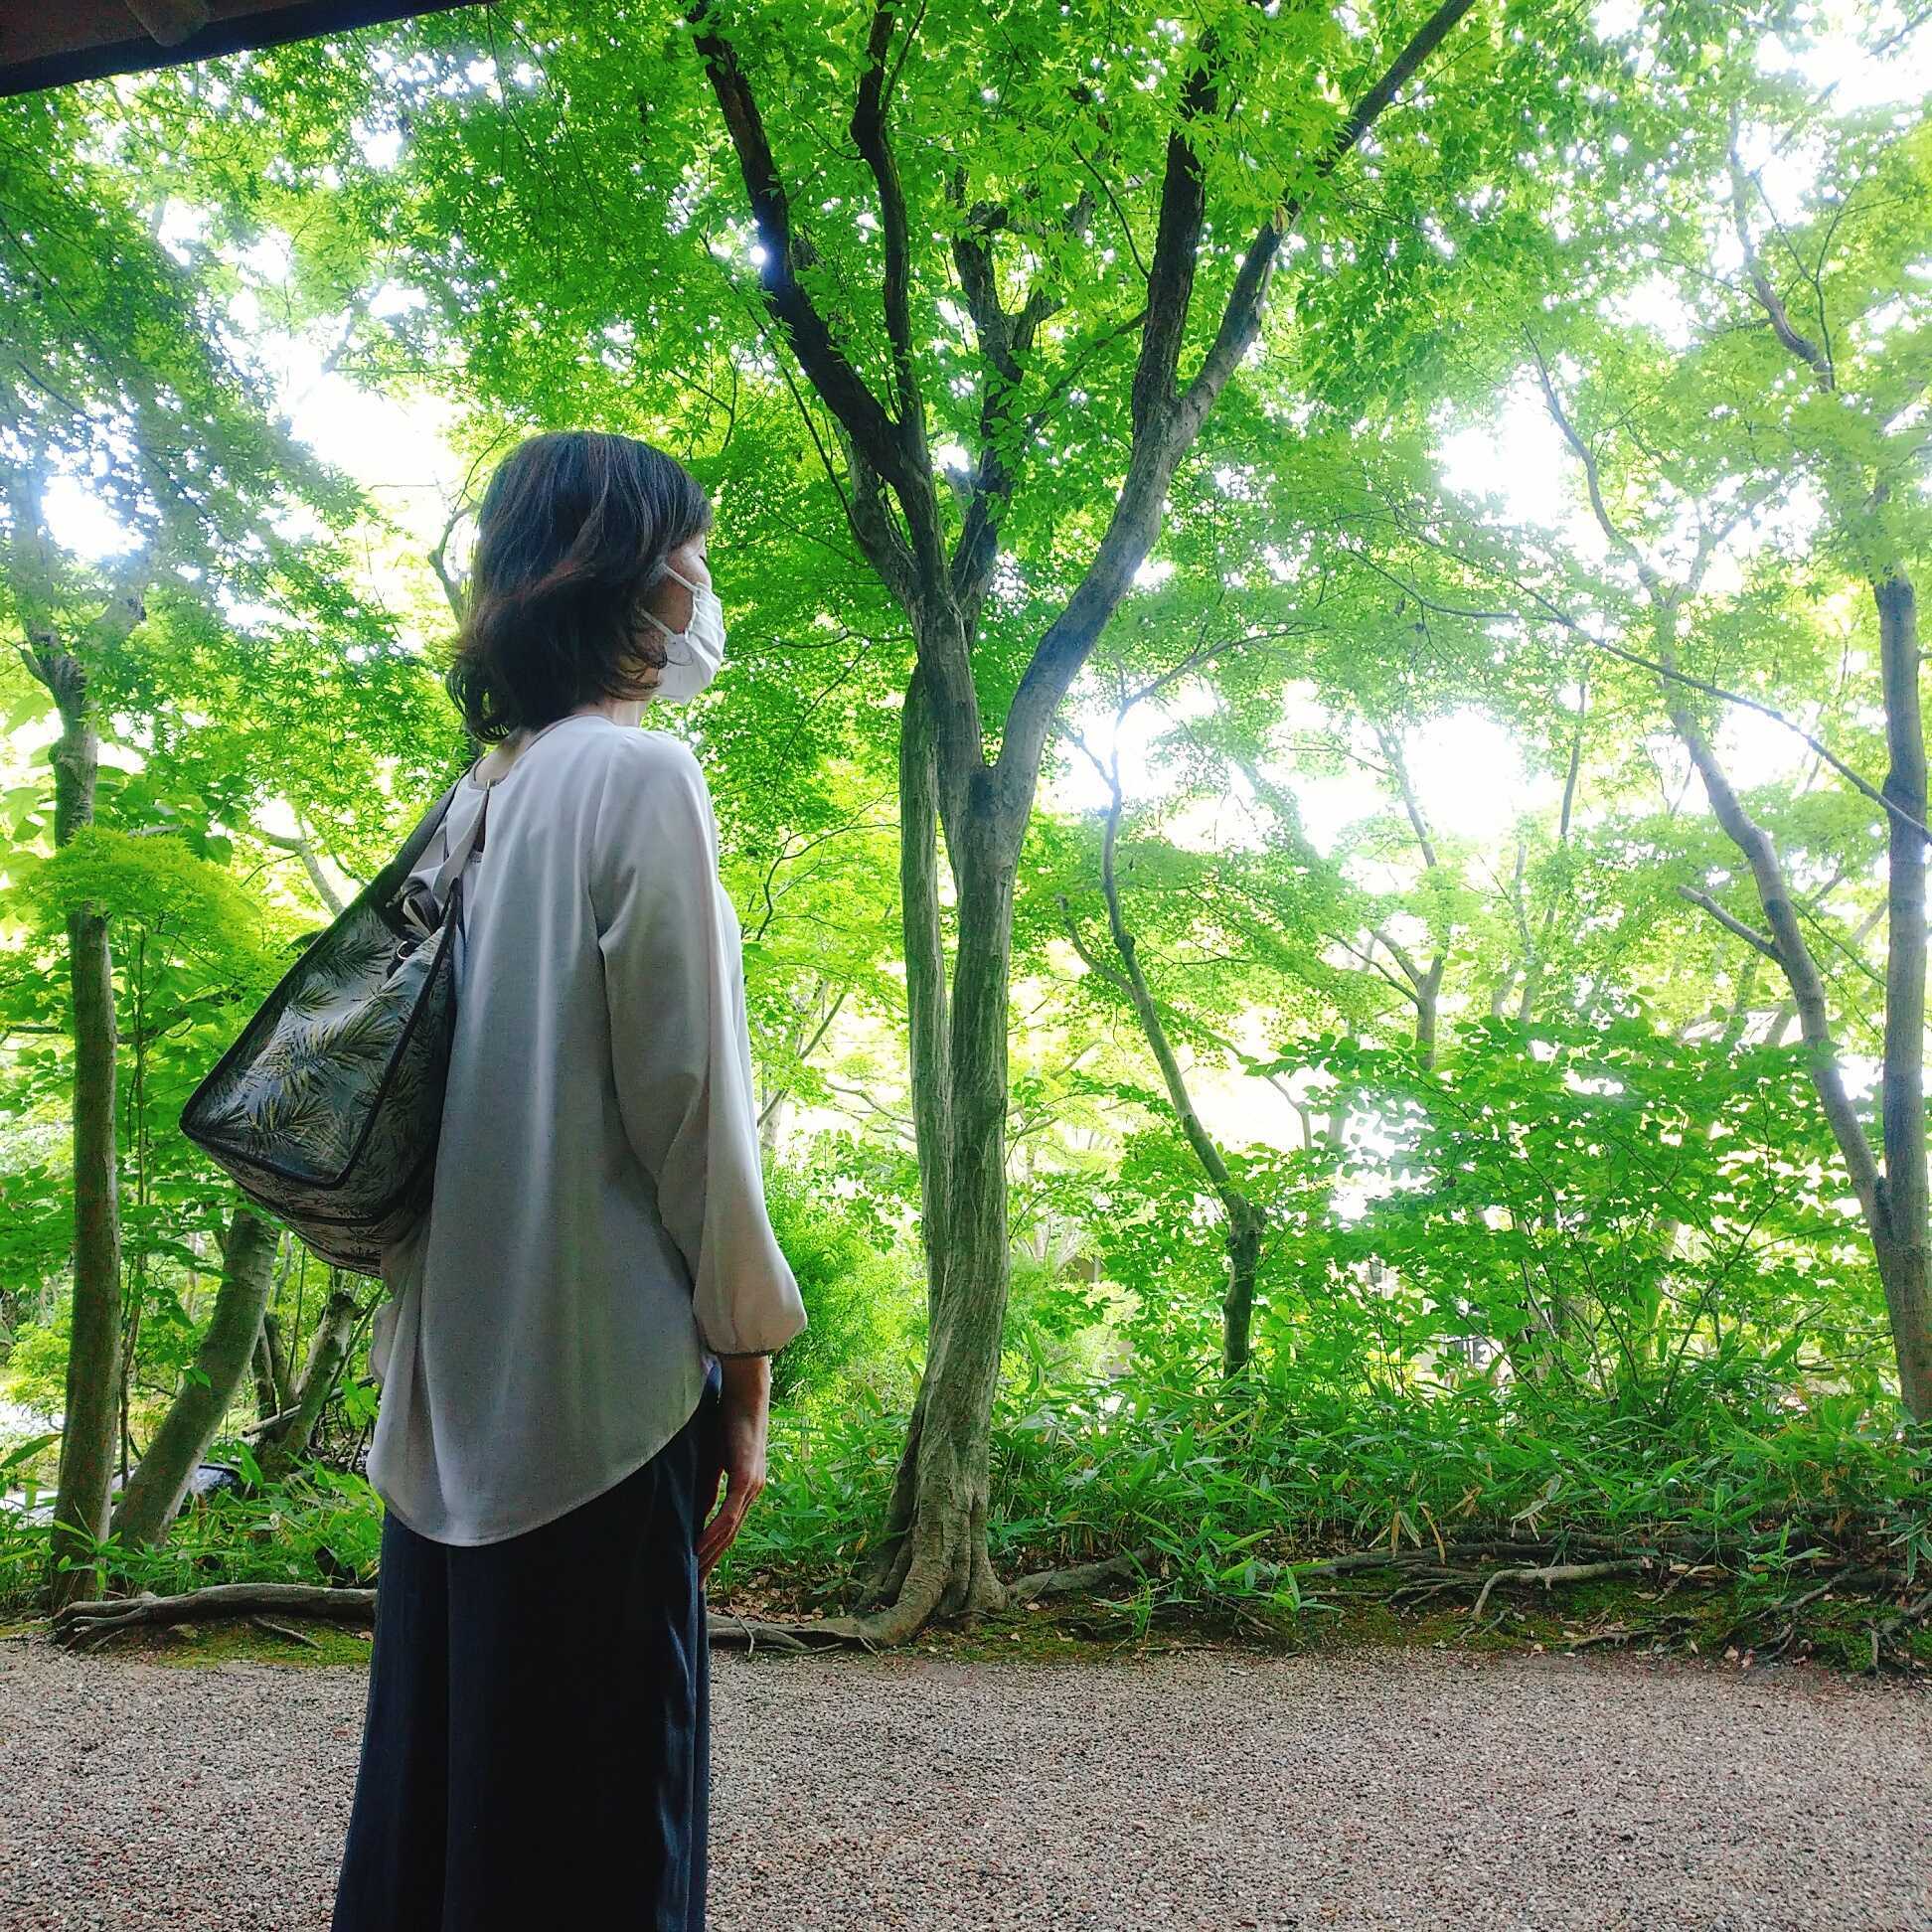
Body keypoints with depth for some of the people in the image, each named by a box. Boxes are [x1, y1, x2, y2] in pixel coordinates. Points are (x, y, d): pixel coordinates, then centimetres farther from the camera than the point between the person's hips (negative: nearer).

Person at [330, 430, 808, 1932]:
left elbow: (466, 1079, 15)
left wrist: (435, 1315, 19)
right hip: (600, 1372, -8)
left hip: (458, 1379, 8)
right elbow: (689, 1096, -14)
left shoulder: (483, 797, 14)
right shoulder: (639, 771, -10)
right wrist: (746, 1366, -7)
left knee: (440, 1749, 16)